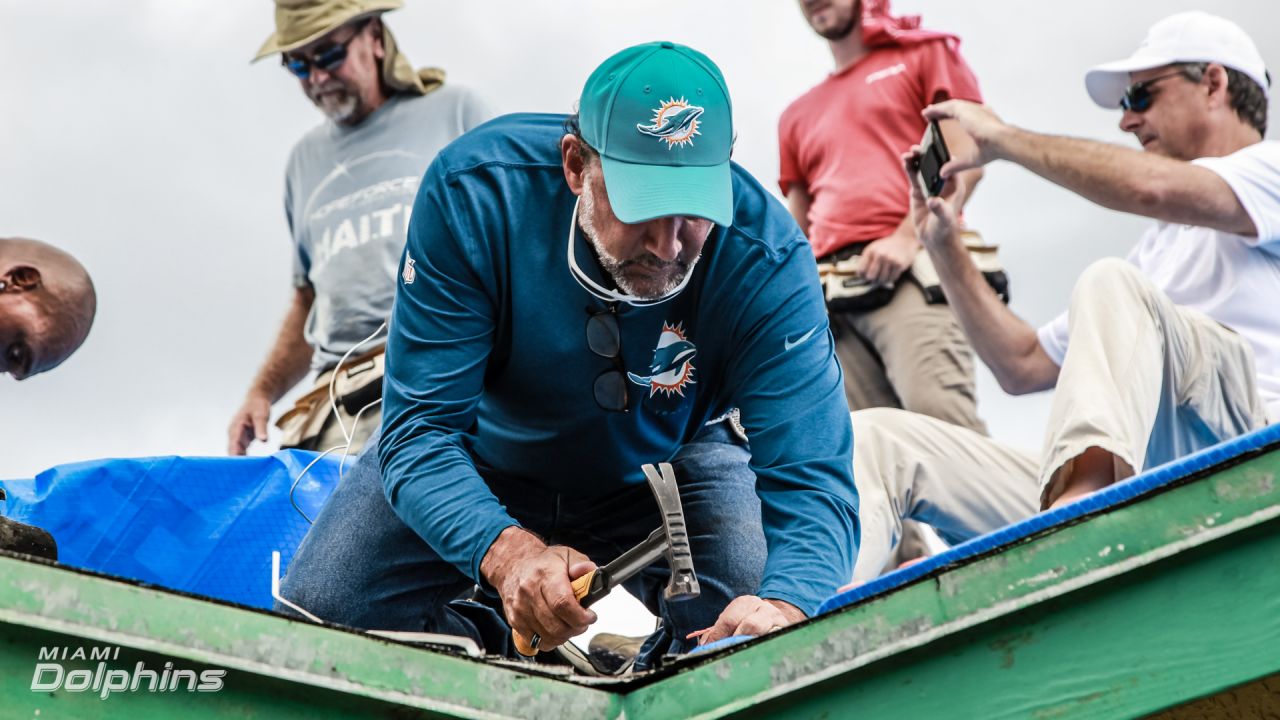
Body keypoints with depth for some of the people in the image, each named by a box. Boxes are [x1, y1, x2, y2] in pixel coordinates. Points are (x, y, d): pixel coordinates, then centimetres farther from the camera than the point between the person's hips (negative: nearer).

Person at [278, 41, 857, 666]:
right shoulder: (473, 192, -32)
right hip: (490, 459, 1)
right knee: (315, 606, -16)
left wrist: (785, 606, -58)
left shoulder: (768, 260, -31)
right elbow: (420, 426, -32)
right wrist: (506, 550, -53)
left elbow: (810, 477, -33)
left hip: (663, 470, 0)